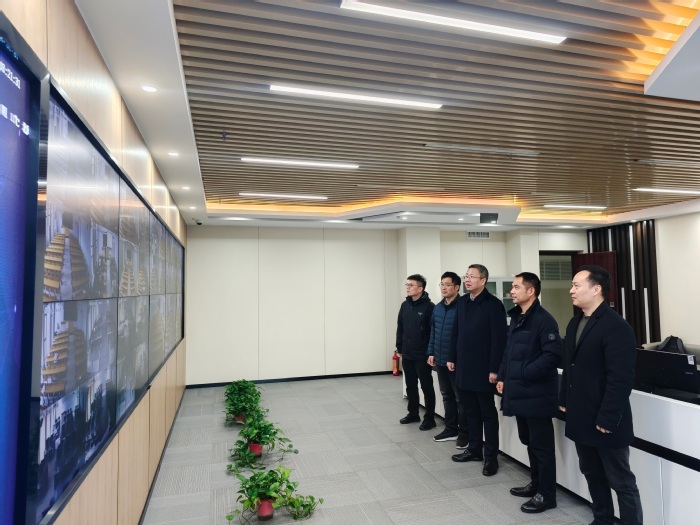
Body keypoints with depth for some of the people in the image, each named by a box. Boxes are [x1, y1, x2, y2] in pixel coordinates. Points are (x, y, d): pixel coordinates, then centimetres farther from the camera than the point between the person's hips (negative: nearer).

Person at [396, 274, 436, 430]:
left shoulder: (429, 306, -13)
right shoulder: (405, 305, 6)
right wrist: (399, 348, 11)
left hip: (422, 356, -6)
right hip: (407, 355, 6)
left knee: (427, 387, 6)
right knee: (410, 386, 17)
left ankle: (429, 418, 18)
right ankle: (413, 414, 31)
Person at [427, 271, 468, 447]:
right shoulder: (437, 308, 8)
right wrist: (431, 352, 12)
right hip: (440, 360, 7)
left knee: (460, 398, 5)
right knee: (447, 396, 18)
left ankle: (464, 433, 19)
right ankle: (451, 429, 31)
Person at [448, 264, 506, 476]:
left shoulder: (493, 305, -12)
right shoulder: (462, 302, 8)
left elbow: (499, 339, -15)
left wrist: (494, 369, -17)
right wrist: (452, 357, 11)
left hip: (483, 370, -6)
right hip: (464, 367, 6)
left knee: (488, 413, 7)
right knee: (471, 411, 17)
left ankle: (491, 456, 18)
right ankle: (474, 449, 30)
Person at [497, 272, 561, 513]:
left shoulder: (543, 320, -16)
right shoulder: (516, 318, 12)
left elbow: (553, 355, -24)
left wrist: (526, 373, -20)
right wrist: (503, 377, 11)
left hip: (537, 394, -9)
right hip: (519, 392, 9)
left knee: (541, 444, 4)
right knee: (529, 441, 20)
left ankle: (546, 494, 18)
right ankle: (536, 484, 36)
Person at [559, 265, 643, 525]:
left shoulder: (616, 327, -18)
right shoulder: (575, 323, 10)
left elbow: (621, 378, -21)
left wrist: (606, 418, -20)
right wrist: (564, 400, 13)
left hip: (604, 422, -8)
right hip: (581, 417, 8)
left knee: (621, 481, 7)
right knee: (592, 474, 20)